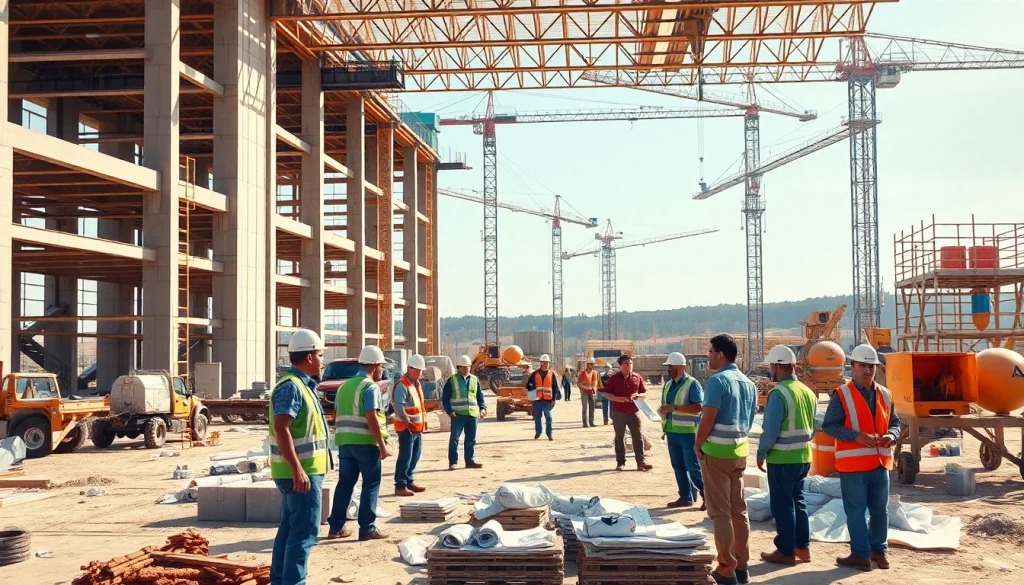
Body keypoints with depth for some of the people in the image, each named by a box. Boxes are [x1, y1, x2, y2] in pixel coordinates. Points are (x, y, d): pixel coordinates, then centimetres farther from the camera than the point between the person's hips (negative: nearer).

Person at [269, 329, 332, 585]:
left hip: (303, 471, 10)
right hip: (301, 472, -10)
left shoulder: (301, 385, 15)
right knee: (304, 532, -9)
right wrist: (298, 470, -29)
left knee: (290, 529, 15)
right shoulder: (291, 386, -17)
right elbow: (281, 429, -26)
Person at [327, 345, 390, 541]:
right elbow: (371, 418, -19)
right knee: (371, 484, 1)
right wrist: (382, 444, -16)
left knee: (345, 483, 13)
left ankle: (336, 527, 15)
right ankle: (367, 529, 0)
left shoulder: (345, 386, 14)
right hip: (366, 442, -7)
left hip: (344, 442, 7)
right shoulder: (370, 387, -11)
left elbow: (336, 415, 19)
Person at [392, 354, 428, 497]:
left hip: (418, 427, 9)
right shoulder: (402, 385, -16)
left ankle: (409, 482, 23)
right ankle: (400, 486, -5)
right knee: (405, 457, -8)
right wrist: (407, 422, -24)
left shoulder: (417, 384, 15)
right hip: (406, 428, -9)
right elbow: (398, 407, -24)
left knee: (415, 457, 14)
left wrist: (423, 420, 14)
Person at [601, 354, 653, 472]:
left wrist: (638, 396, -13)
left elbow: (645, 394, 10)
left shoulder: (637, 377, 4)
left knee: (638, 437, -1)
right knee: (619, 438, 5)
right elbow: (605, 393, -2)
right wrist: (618, 399, -17)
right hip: (618, 413, -1)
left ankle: (640, 462, 1)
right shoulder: (614, 378, -2)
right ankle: (620, 462, 11)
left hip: (634, 412, 2)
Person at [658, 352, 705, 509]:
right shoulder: (668, 385, 12)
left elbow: (698, 407, -19)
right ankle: (686, 497, 17)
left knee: (693, 467, -5)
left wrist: (674, 407, -24)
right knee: (678, 466, 10)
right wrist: (665, 427, 8)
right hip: (672, 432, 7)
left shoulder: (692, 384, -10)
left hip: (688, 432, -7)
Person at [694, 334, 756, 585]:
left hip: (716, 452, -7)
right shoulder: (748, 383, 10)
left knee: (720, 513, -2)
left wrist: (698, 445, -5)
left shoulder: (717, 380, -16)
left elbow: (708, 419, -19)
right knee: (738, 510, 12)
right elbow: (748, 420, 13)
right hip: (740, 451, 7)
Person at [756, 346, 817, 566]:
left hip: (782, 459, -8)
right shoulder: (808, 392, 6)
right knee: (797, 500, 18)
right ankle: (802, 547, 23)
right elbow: (813, 427, 12)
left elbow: (770, 430, -19)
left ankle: (786, 552, 8)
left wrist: (761, 454, -6)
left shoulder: (778, 393, -18)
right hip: (803, 457, 8)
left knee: (782, 504, 2)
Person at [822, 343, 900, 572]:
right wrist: (857, 436, -21)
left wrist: (892, 435, -6)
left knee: (880, 510, 11)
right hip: (853, 463, -4)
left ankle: (879, 550, 22)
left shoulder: (884, 395, 10)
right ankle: (861, 554, 11)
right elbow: (829, 426, -11)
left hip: (880, 462, 5)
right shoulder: (842, 395, -7)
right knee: (856, 511, 3)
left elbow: (894, 422, 17)